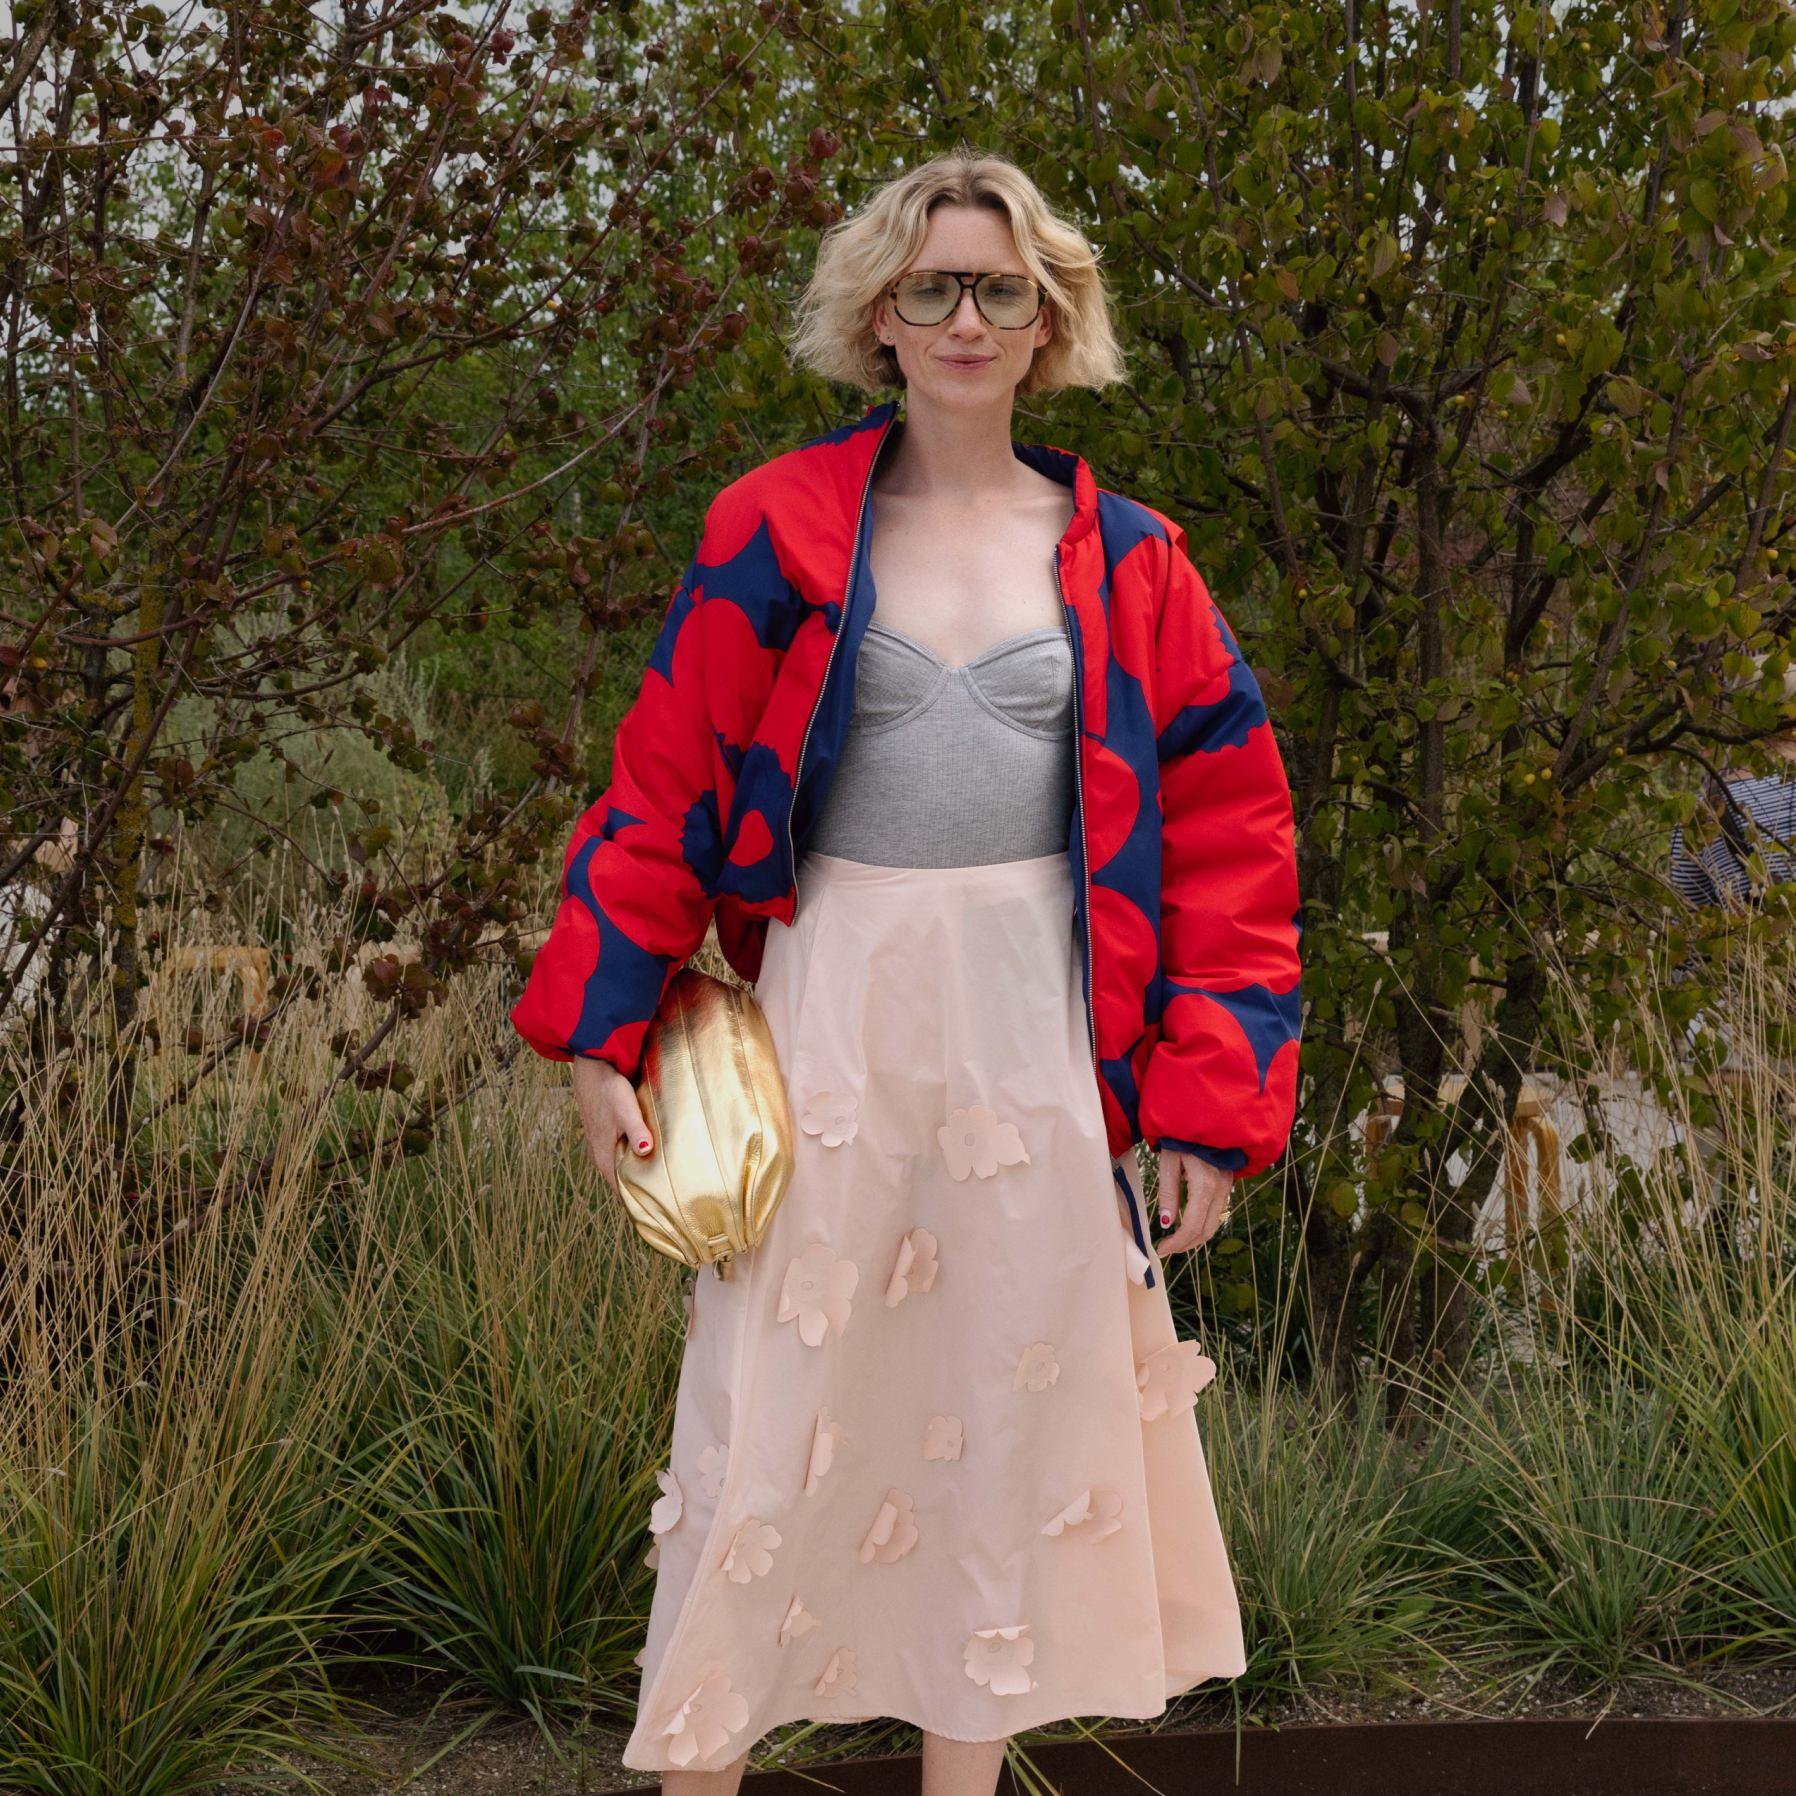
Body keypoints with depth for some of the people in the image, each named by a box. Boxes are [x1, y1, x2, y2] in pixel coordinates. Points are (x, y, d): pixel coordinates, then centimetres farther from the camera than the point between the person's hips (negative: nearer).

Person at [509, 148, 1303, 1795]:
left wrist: (1211, 1100, -2)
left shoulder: (1125, 561, 5)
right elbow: (664, 785, 2)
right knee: (774, 1408, 1)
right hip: (836, 1019, -2)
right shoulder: (782, 530, 2)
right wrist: (601, 1033, -4)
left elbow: (1226, 832, 4)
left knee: (1009, 1409, 10)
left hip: (1042, 1028, 2)